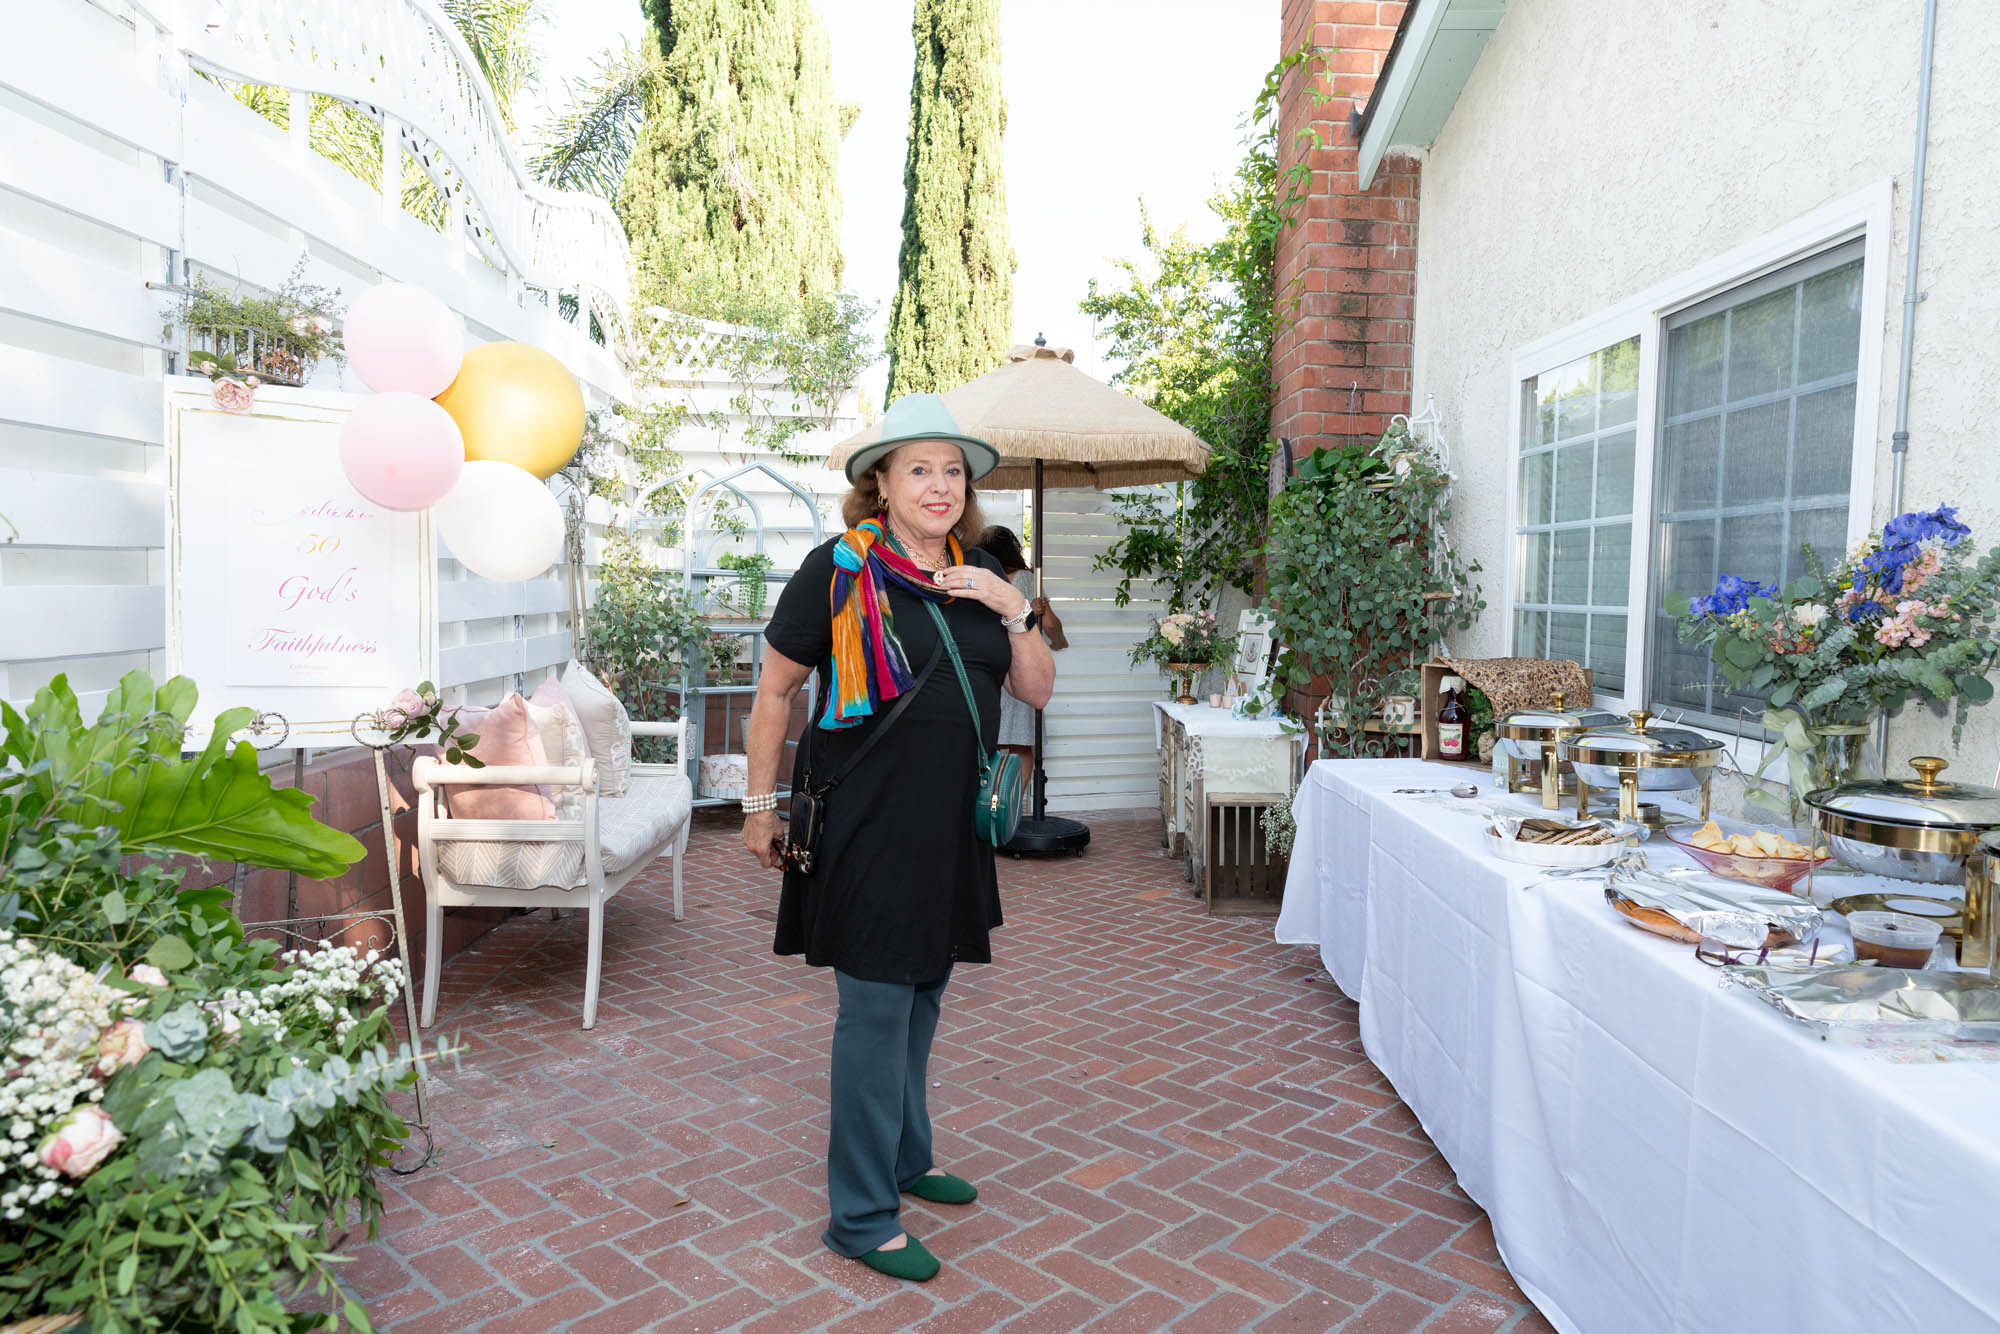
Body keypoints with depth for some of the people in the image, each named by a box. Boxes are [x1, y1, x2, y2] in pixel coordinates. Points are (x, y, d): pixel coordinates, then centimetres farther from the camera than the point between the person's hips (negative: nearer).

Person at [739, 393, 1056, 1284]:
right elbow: (774, 691, -4)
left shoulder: (977, 576, 8)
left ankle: (905, 1157, 39)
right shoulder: (839, 568, -9)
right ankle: (862, 1218, 14)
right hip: (866, 828, -6)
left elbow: (1037, 691, 8)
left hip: (951, 827, 6)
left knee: (922, 996, 19)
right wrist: (760, 806, -3)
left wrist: (1013, 609, -7)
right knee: (876, 1009, 0)